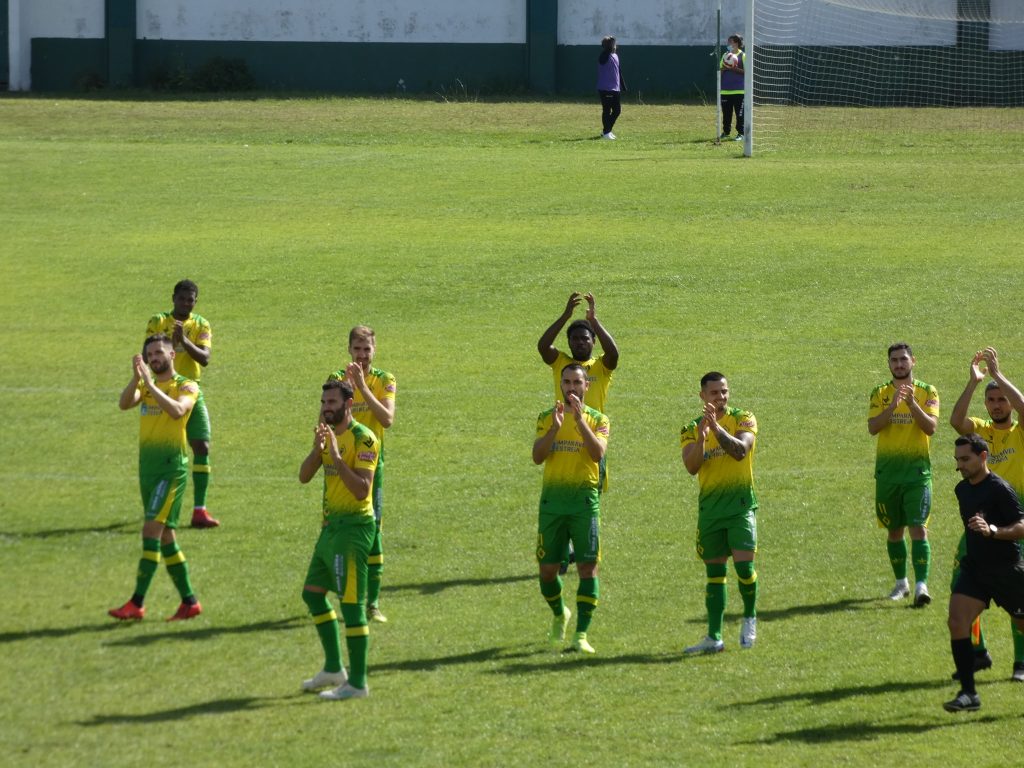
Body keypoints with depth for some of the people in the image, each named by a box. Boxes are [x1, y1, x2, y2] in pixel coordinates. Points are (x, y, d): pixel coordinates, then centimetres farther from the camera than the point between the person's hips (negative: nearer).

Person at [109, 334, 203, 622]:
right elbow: (124, 404, -5)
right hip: (147, 465, 7)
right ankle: (189, 602, 17)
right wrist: (136, 378, -20)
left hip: (172, 465, -7)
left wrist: (150, 385, -26)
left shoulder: (186, 386, -2)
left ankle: (137, 603, -18)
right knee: (165, 535, 10)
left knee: (152, 529, -15)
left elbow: (177, 410, -23)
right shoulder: (145, 385, 15)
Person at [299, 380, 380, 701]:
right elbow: (304, 476, 3)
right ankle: (334, 669, 28)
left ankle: (357, 683, -5)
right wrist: (317, 448, -13)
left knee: (351, 603, -8)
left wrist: (336, 455, -28)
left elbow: (362, 489, -24)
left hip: (353, 527, -10)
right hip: (331, 526, 10)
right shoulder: (330, 433, 11)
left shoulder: (363, 438, -15)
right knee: (313, 593, 17)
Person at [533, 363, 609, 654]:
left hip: (584, 500, -2)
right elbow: (537, 456, -5)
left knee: (588, 567, -8)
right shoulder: (546, 418, 9)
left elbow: (598, 453, -14)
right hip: (552, 501, 2)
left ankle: (581, 634, -7)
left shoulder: (597, 419, 4)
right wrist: (555, 428, -18)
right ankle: (559, 614, 34)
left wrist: (580, 420, -21)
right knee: (548, 569, 5)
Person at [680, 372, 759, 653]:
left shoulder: (742, 419, -1)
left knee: (744, 565, -13)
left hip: (740, 503, -3)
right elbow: (691, 467, -9)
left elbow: (740, 451, -18)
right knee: (714, 572, 6)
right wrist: (701, 437, -24)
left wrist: (717, 428, -28)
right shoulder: (691, 429, 6)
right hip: (710, 506, 3)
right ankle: (714, 637, 8)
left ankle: (750, 618, 12)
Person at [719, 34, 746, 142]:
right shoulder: (725, 55, 13)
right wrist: (724, 68, -8)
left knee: (739, 113, -3)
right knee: (726, 112, 7)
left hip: (739, 90, -5)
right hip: (725, 90, 5)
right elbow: (720, 70, 15)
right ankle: (725, 132, 16)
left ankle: (740, 133, 3)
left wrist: (734, 68, -18)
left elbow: (746, 72, -7)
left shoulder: (743, 56, -2)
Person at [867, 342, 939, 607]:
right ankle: (901, 583, 24)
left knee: (918, 528, -13)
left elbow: (931, 427, -10)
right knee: (894, 530, 10)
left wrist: (912, 403, -22)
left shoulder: (927, 392, 3)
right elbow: (873, 427, -7)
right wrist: (893, 405, -21)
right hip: (887, 470, 2)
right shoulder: (880, 393, 7)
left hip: (917, 468, -2)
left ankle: (921, 585, -19)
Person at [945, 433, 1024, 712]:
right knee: (957, 622, -14)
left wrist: (992, 531, -35)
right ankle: (968, 693, -13)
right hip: (974, 568, 6)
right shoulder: (962, 489, 8)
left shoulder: (999, 489, -16)